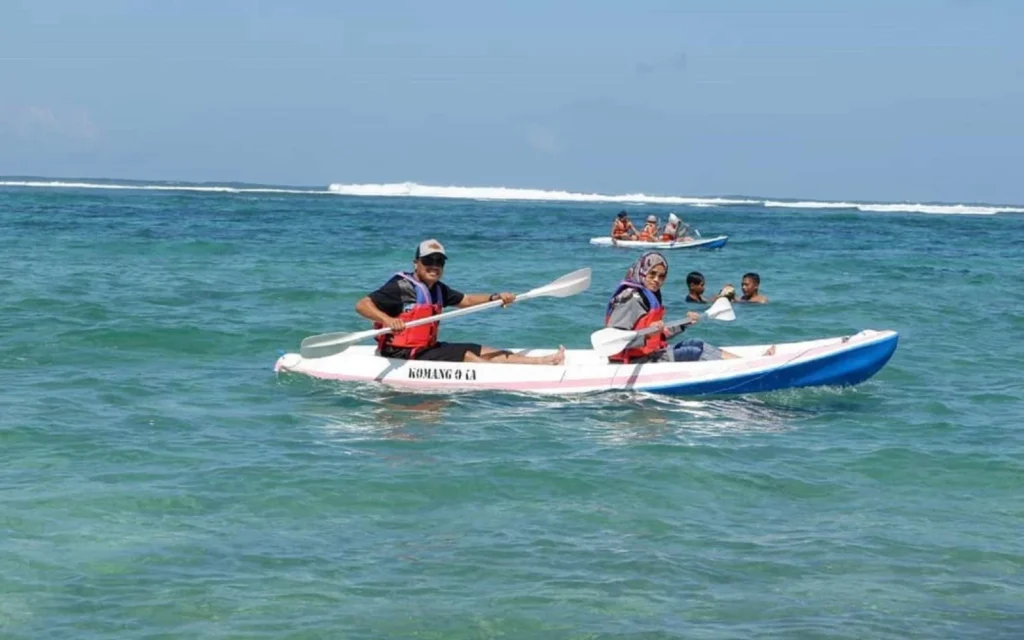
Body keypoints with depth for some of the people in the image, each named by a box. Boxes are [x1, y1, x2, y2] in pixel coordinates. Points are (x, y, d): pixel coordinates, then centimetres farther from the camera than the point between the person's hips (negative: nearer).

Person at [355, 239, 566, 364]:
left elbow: (465, 300, 24)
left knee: (482, 351, 3)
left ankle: (542, 361, -2)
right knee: (465, 356, -17)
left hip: (427, 348, 10)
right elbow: (362, 305, -23)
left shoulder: (437, 289, 13)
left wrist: (495, 298, 9)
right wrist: (387, 319, -41)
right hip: (402, 355, -10)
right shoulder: (401, 287, -15)